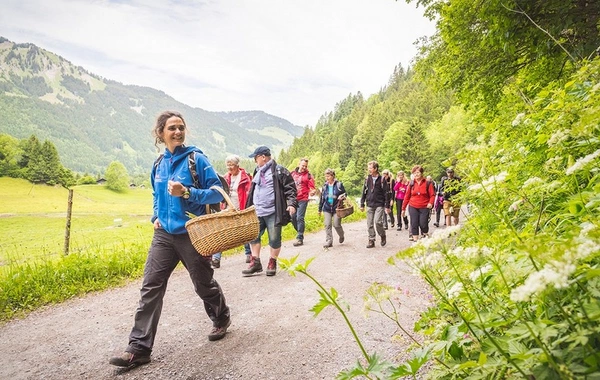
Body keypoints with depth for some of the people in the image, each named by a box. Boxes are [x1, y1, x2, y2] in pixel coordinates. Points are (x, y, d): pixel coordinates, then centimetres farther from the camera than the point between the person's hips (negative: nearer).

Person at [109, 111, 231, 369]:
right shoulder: (159, 164, 7)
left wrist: (187, 192, -23)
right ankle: (139, 348, 5)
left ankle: (222, 319, 38)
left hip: (191, 235, -5)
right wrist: (155, 216, 6)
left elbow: (218, 192, -11)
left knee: (203, 284, 11)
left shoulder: (196, 159, -9)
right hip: (163, 235, 5)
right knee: (150, 287, -1)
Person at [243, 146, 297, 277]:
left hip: (273, 212, -7)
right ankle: (255, 263, 17)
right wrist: (249, 208, 24)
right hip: (257, 212, 7)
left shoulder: (279, 171, -7)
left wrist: (292, 203, -21)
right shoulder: (257, 172, 16)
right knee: (253, 236, 6)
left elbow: (290, 188, -9)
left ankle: (272, 263, 18)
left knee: (274, 239, 2)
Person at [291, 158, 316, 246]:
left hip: (302, 200, -5)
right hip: (293, 199, 5)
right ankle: (299, 232, 30)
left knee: (299, 218, -9)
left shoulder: (308, 175, -3)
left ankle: (299, 238, -4)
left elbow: (312, 188, -5)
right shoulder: (292, 174, 8)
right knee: (293, 217, 9)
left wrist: (312, 192, -26)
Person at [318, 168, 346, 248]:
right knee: (327, 225, -3)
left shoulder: (339, 185, -4)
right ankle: (329, 241, 4)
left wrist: (341, 197, -19)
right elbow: (322, 198, 13)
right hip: (327, 209, 3)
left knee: (336, 225, -3)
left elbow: (344, 194, 6)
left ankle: (341, 236, 27)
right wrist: (320, 209, 16)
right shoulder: (325, 186, 6)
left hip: (336, 208, -3)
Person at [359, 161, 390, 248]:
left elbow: (386, 193, -3)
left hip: (379, 205, -4)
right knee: (370, 224, 4)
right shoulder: (367, 179, 6)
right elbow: (364, 192, 10)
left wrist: (387, 206, -5)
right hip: (369, 205, 4)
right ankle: (371, 240, 13)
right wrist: (362, 204, 7)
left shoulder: (382, 179, -4)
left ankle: (383, 236, 11)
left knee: (378, 222, -15)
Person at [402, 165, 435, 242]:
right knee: (414, 224, 0)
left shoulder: (427, 183, 0)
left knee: (423, 224, -3)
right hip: (413, 207, 2)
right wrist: (403, 208, 9)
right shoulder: (411, 184, 5)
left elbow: (432, 195, -1)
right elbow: (407, 196, 7)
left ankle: (425, 237, 21)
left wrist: (430, 203, -20)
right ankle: (415, 239, 7)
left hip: (424, 208, -2)